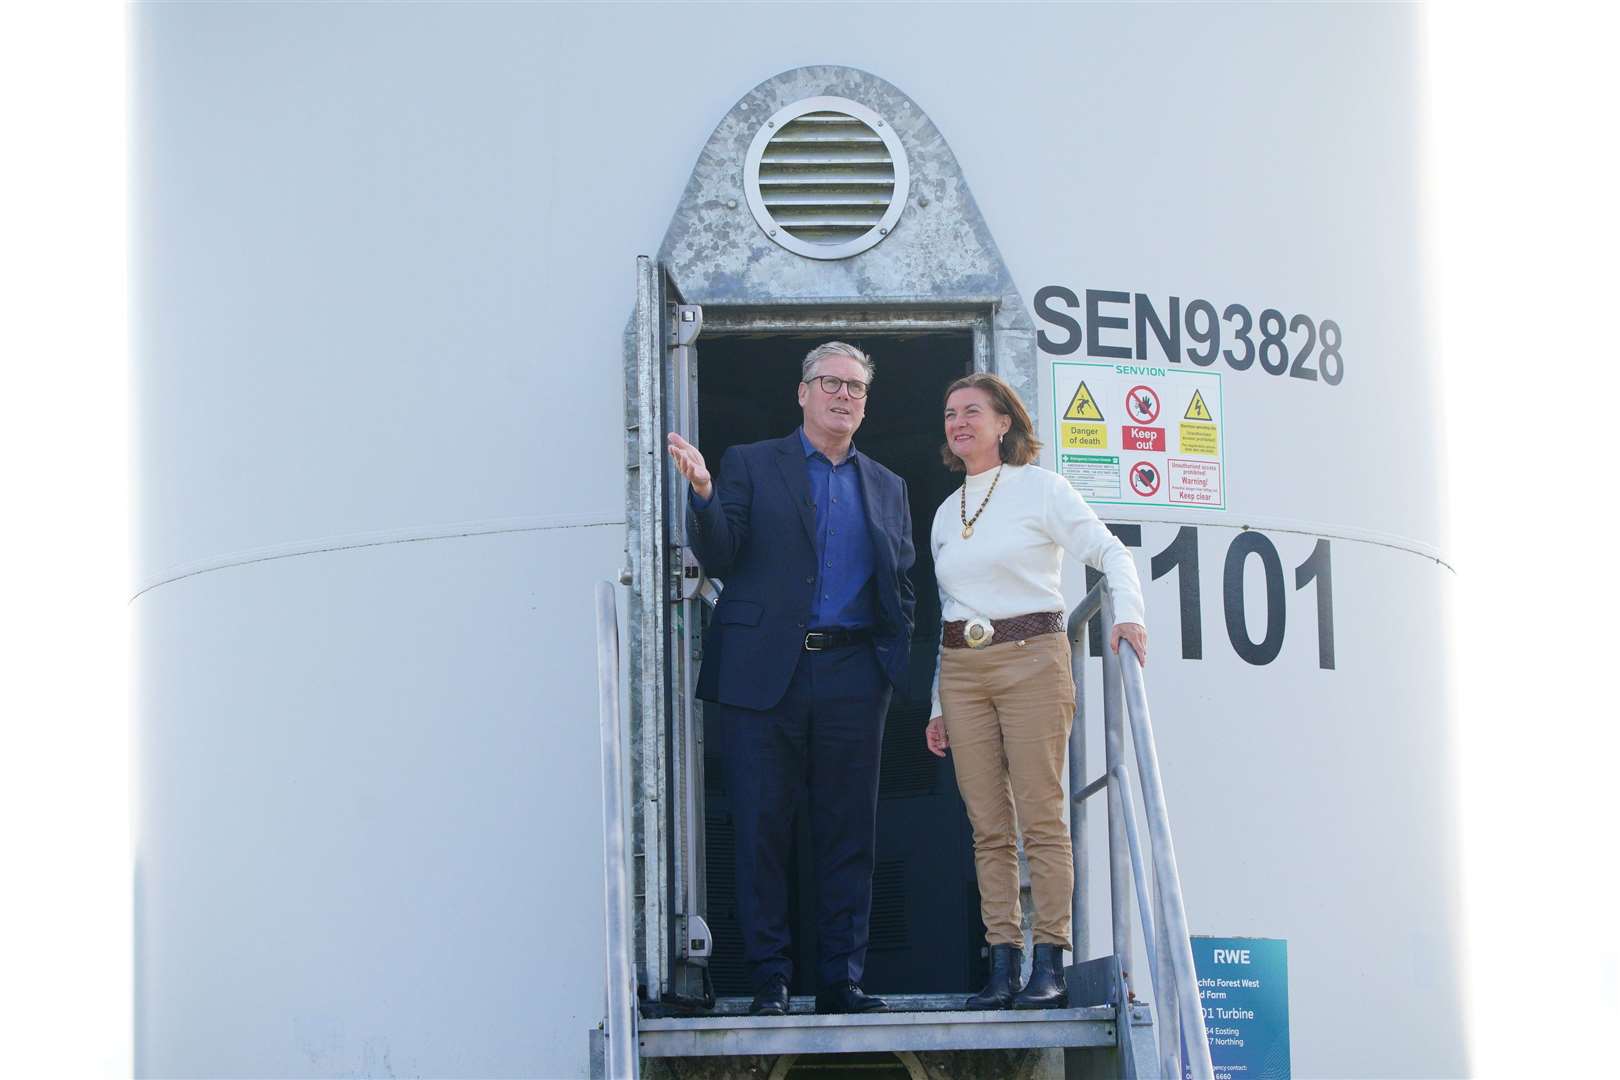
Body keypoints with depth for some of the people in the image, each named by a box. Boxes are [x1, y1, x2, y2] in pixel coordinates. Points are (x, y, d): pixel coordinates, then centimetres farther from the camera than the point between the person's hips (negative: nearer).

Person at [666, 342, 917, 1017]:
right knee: (762, 830, -2)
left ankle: (842, 980, 8)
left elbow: (903, 587, 20)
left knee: (849, 835, 2)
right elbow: (719, 560, 0)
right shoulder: (749, 465, 9)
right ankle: (769, 981, 4)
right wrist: (703, 496, -18)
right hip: (763, 675, -3)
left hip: (852, 677, 3)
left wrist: (894, 659, 5)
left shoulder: (887, 487, 19)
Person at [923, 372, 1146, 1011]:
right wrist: (939, 705, 16)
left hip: (1031, 658, -5)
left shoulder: (1040, 488, 2)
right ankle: (1003, 965, 1)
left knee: (1041, 819, -8)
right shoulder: (946, 514, 18)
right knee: (988, 828, 1)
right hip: (962, 670, 5)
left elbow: (1111, 553, -4)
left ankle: (1049, 965, -8)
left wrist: (1127, 614, -22)